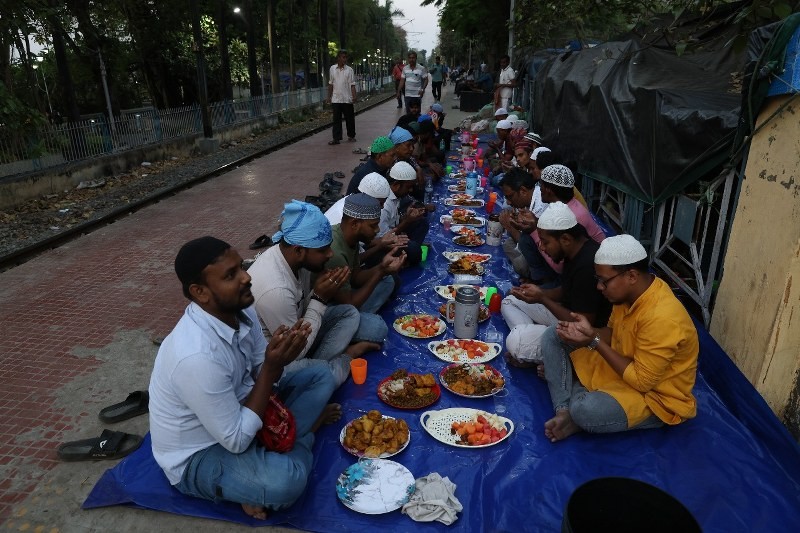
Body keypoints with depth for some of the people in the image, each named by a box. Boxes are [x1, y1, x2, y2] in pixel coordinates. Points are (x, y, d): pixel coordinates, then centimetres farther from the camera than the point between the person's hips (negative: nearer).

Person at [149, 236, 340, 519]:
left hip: (238, 408, 8)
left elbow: (261, 373, -1)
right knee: (286, 479, -34)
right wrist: (272, 367, -29)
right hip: (198, 455, -8)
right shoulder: (197, 355, -36)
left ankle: (270, 450, -4)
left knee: (321, 376, 5)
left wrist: (279, 358, -24)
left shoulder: (240, 309, -12)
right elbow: (236, 440, -27)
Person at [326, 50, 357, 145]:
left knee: (350, 118, 7)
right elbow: (330, 84, 11)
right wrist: (329, 96, 9)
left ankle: (351, 136, 21)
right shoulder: (332, 68, 6)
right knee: (336, 119, 1)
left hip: (347, 99, -1)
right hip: (336, 99, 1)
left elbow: (352, 85, -3)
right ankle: (336, 138, 4)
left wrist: (354, 96, -15)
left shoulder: (349, 70, 0)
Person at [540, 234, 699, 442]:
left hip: (655, 396, -9)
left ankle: (576, 411, -1)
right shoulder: (629, 292, -7)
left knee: (585, 411, -37)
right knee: (553, 337, 0)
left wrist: (594, 342, -25)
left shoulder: (661, 318, -33)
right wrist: (590, 332, -14)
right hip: (621, 367, 9)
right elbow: (614, 333, 9)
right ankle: (564, 410, -11)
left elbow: (641, 381, -27)